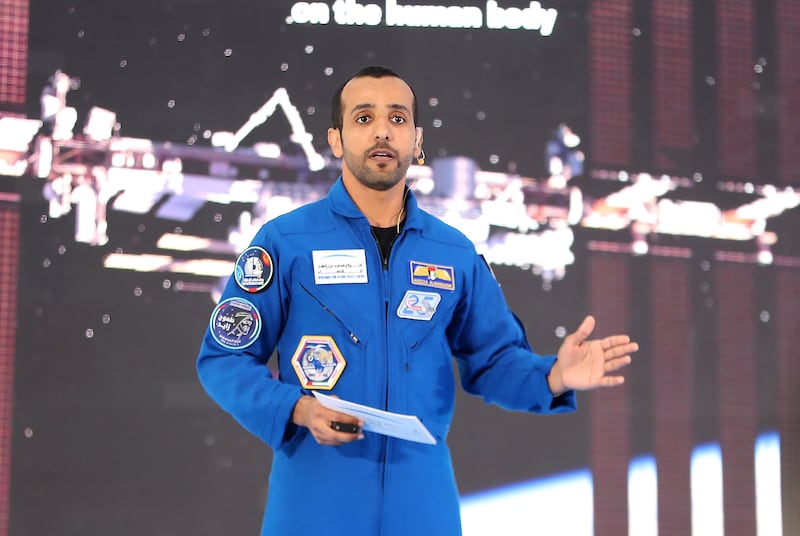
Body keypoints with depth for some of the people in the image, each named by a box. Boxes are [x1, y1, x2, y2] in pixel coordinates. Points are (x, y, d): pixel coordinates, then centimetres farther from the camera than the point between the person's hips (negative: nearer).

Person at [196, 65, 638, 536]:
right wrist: (296, 408, -17)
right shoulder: (285, 242, -3)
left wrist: (553, 377, -8)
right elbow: (224, 359, -2)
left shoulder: (455, 254, 6)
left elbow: (493, 360, 13)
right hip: (315, 498, -3)